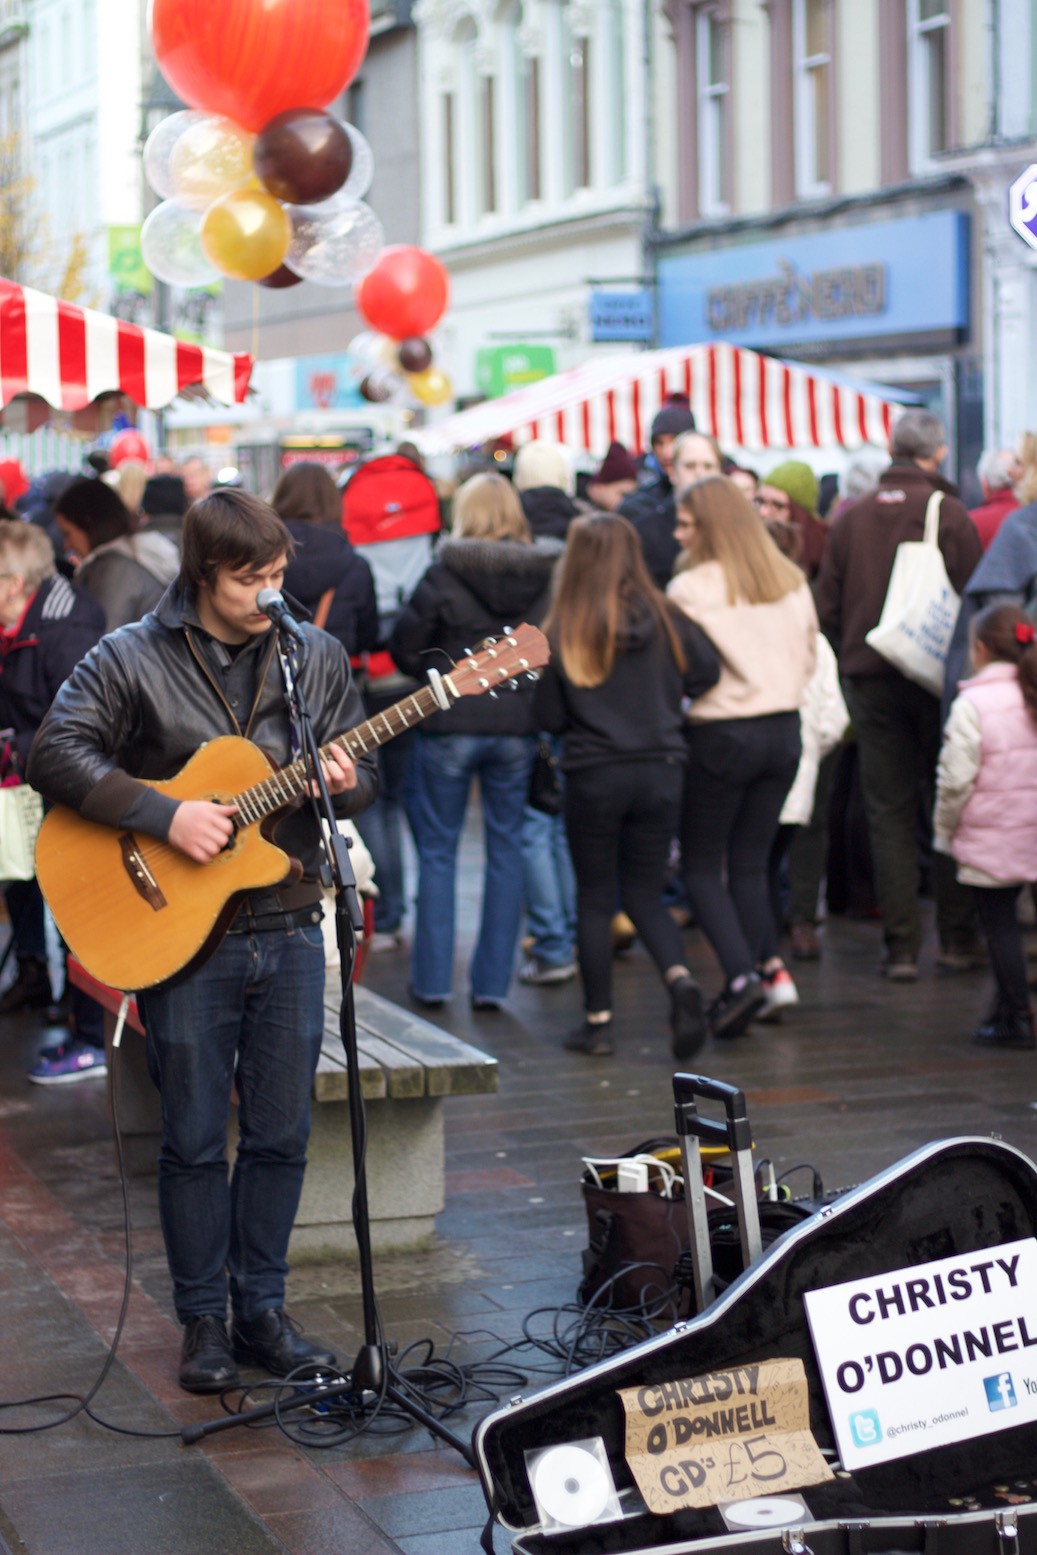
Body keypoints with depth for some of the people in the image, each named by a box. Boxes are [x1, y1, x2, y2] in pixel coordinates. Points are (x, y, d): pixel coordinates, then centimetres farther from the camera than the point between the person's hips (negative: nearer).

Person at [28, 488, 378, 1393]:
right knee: (195, 1140, 4)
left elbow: (364, 769, 13)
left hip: (288, 934, 3)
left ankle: (262, 1312, 21)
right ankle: (203, 1323, 17)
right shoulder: (131, 661, -5)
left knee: (281, 1136, 8)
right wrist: (165, 815, -21)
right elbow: (56, 753, -13)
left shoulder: (316, 658, 7)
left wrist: (346, 783, -12)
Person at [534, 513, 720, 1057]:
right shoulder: (665, 619, -3)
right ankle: (679, 977, -10)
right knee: (645, 894, 15)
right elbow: (706, 674, 4)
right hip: (660, 771, 2)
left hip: (593, 776, -2)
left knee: (594, 899, 11)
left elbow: (550, 716, -5)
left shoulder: (562, 632, -9)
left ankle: (598, 1021, 13)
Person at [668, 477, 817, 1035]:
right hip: (785, 732, 6)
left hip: (721, 736, -6)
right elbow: (808, 657, 14)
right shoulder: (791, 581, 6)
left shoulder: (692, 588, -14)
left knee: (701, 865, 6)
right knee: (749, 864, 15)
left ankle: (741, 973, -10)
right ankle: (772, 967, 3)